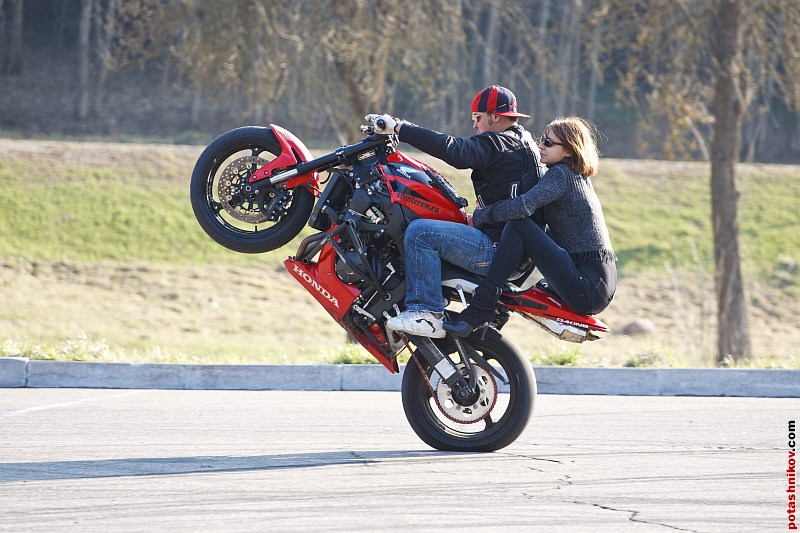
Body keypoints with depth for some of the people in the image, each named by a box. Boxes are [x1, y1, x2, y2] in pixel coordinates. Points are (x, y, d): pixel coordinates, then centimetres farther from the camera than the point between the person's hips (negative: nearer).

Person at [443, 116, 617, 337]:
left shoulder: (561, 174, -9)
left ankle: (481, 307, -18)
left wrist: (479, 217, -10)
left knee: (519, 226, -17)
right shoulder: (578, 177, 19)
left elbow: (523, 206, -23)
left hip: (588, 290, -10)